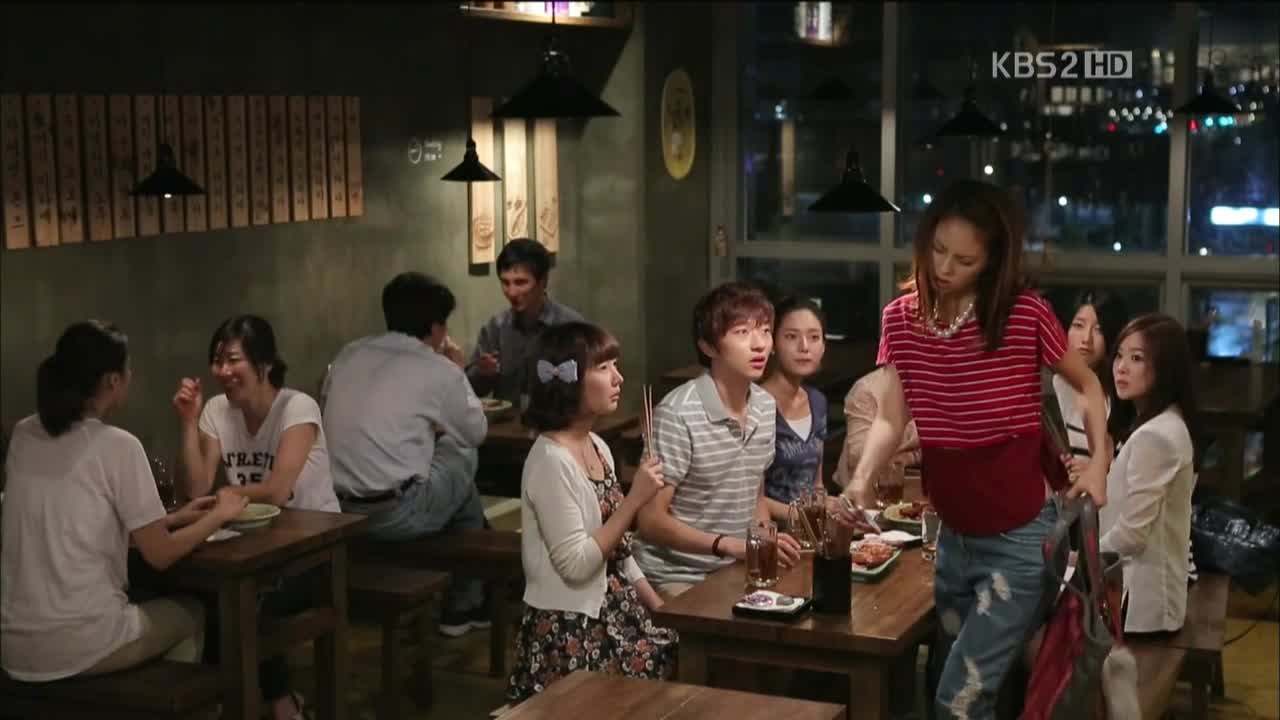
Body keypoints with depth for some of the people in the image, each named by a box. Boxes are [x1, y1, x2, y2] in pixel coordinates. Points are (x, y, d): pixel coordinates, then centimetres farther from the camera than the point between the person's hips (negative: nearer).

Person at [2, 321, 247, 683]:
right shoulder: (118, 445, -12)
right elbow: (159, 555, -8)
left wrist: (173, 518, 19)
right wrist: (219, 515, 10)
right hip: (80, 648, -6)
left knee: (136, 605, 34)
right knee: (190, 613, 24)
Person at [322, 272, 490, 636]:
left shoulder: (347, 356, 10)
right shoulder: (439, 370, -4)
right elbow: (476, 432, 11)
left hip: (334, 508, 6)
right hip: (395, 515, -6)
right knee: (463, 456, 19)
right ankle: (463, 604, 29)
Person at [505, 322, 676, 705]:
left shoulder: (598, 447, 8)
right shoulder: (552, 461, -19)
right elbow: (576, 565, -21)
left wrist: (661, 609, 8)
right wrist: (634, 500, -21)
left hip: (615, 611, 8)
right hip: (572, 630, -8)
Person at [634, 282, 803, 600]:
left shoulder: (766, 406, 6)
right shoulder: (677, 415, -18)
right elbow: (652, 521, -16)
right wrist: (730, 545, -25)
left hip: (737, 570, 7)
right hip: (678, 577, -7)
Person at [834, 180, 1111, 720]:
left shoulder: (1026, 315, -15)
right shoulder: (900, 318, -2)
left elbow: (1087, 385, 1)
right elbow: (890, 418, -1)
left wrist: (1099, 461, -10)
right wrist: (861, 480, -17)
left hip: (1020, 538, -6)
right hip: (953, 537, 6)